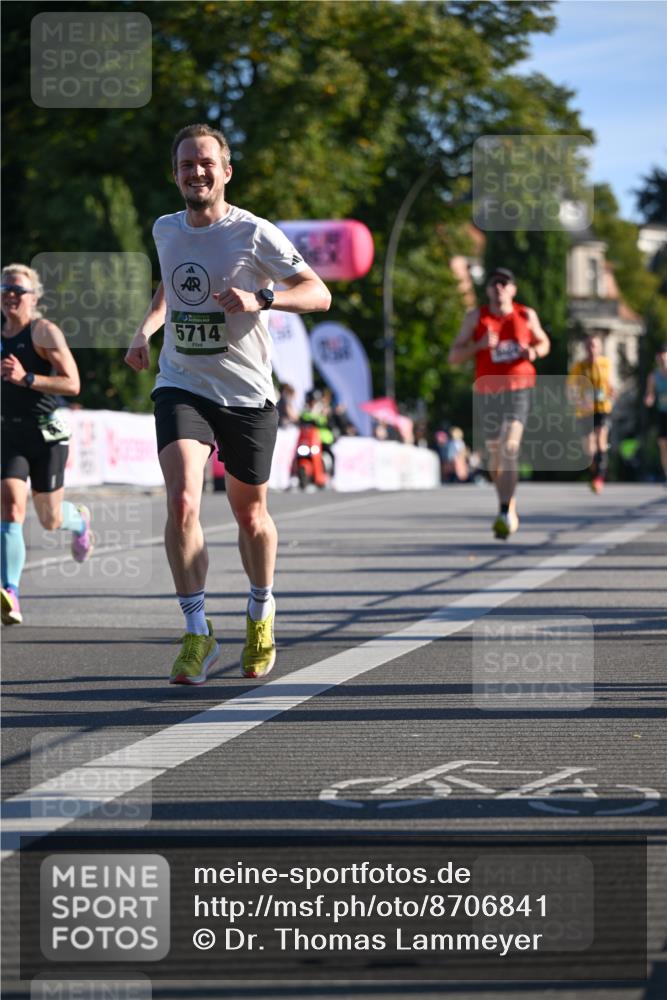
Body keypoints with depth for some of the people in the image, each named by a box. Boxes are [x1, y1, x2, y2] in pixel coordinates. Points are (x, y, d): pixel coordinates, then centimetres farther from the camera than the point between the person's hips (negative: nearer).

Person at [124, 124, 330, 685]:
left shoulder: (254, 234, -10)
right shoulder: (166, 231, 6)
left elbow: (319, 294, -13)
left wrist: (261, 298, -29)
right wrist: (146, 330, 13)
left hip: (248, 394, -2)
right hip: (181, 386, 2)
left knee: (250, 514, 11)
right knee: (182, 503, -19)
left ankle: (261, 613, 39)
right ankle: (197, 635, -12)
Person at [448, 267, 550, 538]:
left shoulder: (526, 316, 3)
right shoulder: (475, 318, 1)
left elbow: (544, 343, 20)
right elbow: (454, 357, -2)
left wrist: (534, 351, -5)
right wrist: (480, 344, -19)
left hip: (518, 389, -2)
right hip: (487, 391, 2)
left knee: (510, 449, -21)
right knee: (495, 454, 13)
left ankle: (505, 515, -28)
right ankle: (510, 505, 36)